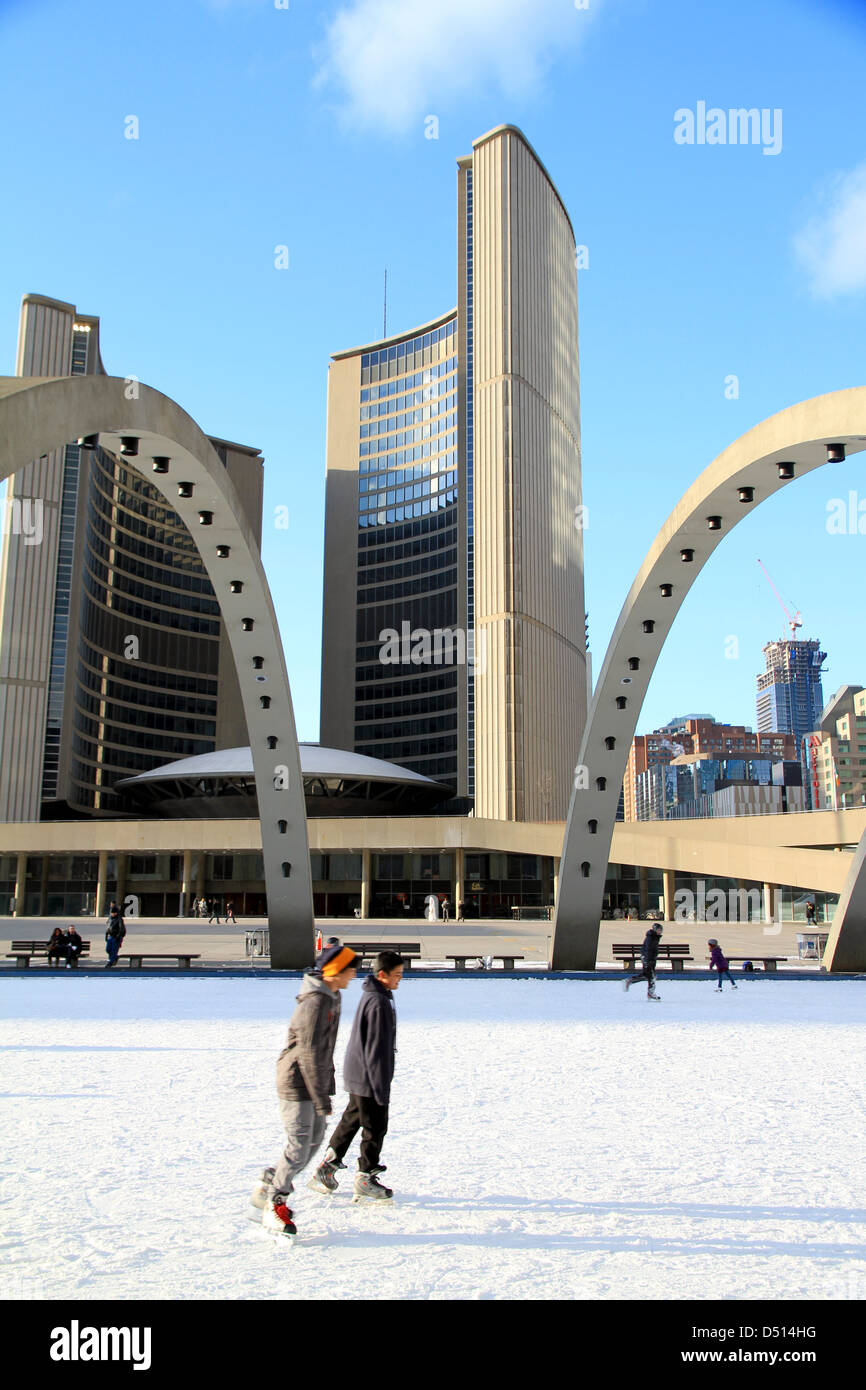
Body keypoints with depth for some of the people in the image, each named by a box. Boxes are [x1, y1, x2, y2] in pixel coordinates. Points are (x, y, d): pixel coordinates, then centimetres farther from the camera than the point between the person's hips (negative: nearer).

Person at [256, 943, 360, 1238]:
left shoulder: (332, 997, 8)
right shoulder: (315, 1003, -24)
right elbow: (309, 1054, -24)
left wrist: (328, 1084, 22)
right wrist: (321, 1098, -21)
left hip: (314, 1079, 10)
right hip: (297, 1082, -10)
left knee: (315, 1139, 14)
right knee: (299, 1147, -4)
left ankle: (270, 1185, 28)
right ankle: (274, 1205, 11)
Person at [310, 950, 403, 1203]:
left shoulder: (371, 995, 10)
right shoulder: (379, 1003, -23)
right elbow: (376, 1049, -23)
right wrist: (381, 1088, -20)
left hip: (357, 1076, 10)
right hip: (368, 1078, -10)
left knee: (351, 1120, 19)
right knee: (375, 1127, 2)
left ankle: (326, 1168, 28)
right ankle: (365, 1181, 13)